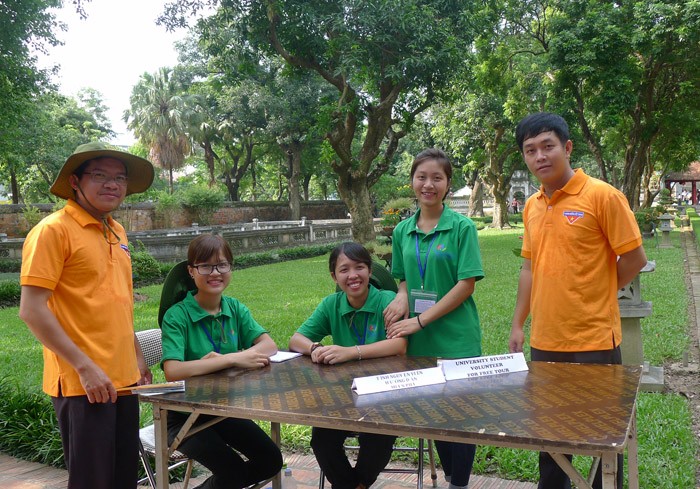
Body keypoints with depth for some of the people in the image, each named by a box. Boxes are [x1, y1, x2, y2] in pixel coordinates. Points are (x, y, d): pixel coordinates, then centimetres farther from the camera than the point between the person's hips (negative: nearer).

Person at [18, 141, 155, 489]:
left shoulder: (116, 232, 12)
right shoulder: (53, 230, -11)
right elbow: (32, 310, -16)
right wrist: (84, 366, -18)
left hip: (123, 378, 8)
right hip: (83, 383, -7)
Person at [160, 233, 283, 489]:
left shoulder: (234, 308, 0)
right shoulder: (177, 316, -17)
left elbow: (269, 346, -12)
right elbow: (172, 371, -32)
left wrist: (221, 358, -28)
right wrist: (233, 358, -33)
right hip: (184, 416, -5)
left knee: (271, 460, -3)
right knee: (232, 468, -20)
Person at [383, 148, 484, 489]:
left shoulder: (462, 227, -8)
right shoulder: (403, 231, 7)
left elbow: (467, 284, -12)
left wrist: (420, 320, -16)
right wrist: (402, 297, -8)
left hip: (457, 340, -4)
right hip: (419, 343, 5)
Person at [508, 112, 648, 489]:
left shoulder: (602, 196, -11)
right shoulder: (532, 206, 8)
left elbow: (634, 258, -7)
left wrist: (594, 295, 3)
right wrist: (518, 324, 13)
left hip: (594, 340, -6)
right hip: (544, 341, 6)